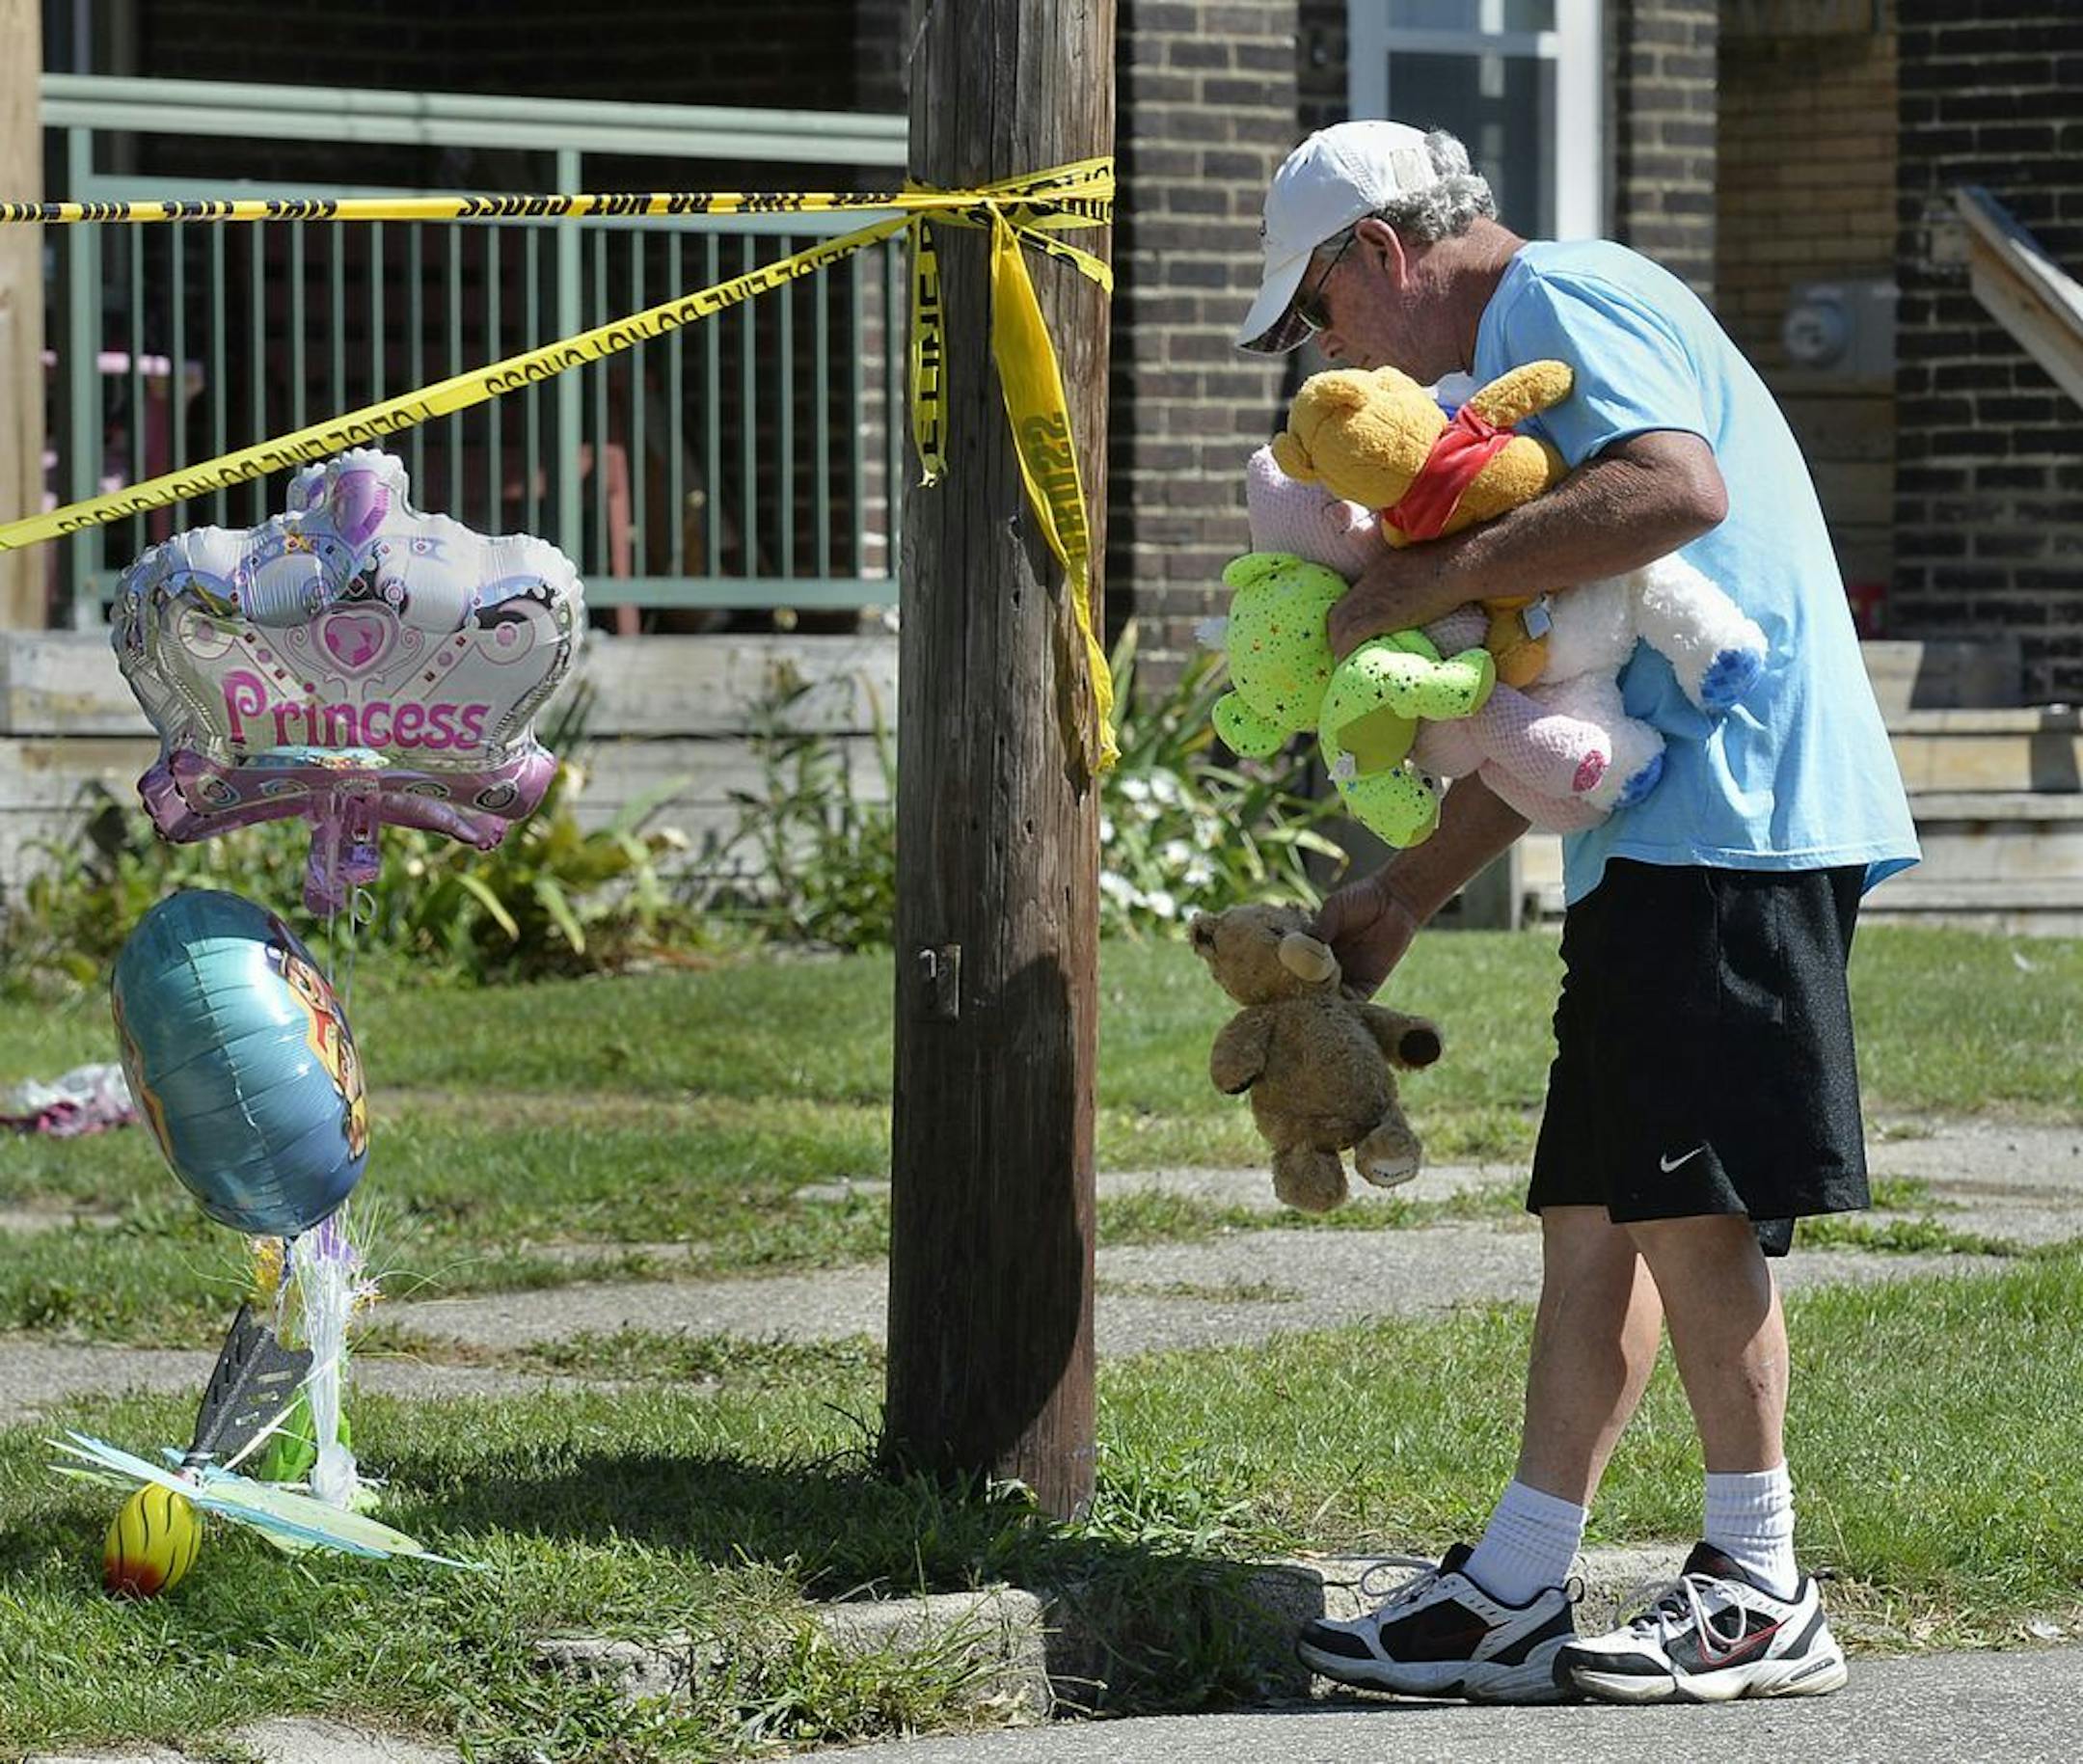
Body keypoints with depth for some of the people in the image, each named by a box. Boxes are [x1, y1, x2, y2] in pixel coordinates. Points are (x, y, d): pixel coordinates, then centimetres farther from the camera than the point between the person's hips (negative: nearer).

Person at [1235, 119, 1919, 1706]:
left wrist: (1435, 579, -19)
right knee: (1596, 1212, 8)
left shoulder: (1560, 298, -5)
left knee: (1687, 1202, -9)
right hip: (1660, 843, 11)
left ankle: (1763, 1601, -4)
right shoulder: (1520, 357, 26)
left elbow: (1677, 491, -26)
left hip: (1732, 816, -11)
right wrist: (1406, 895, 27)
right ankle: (1512, 1600, 9)